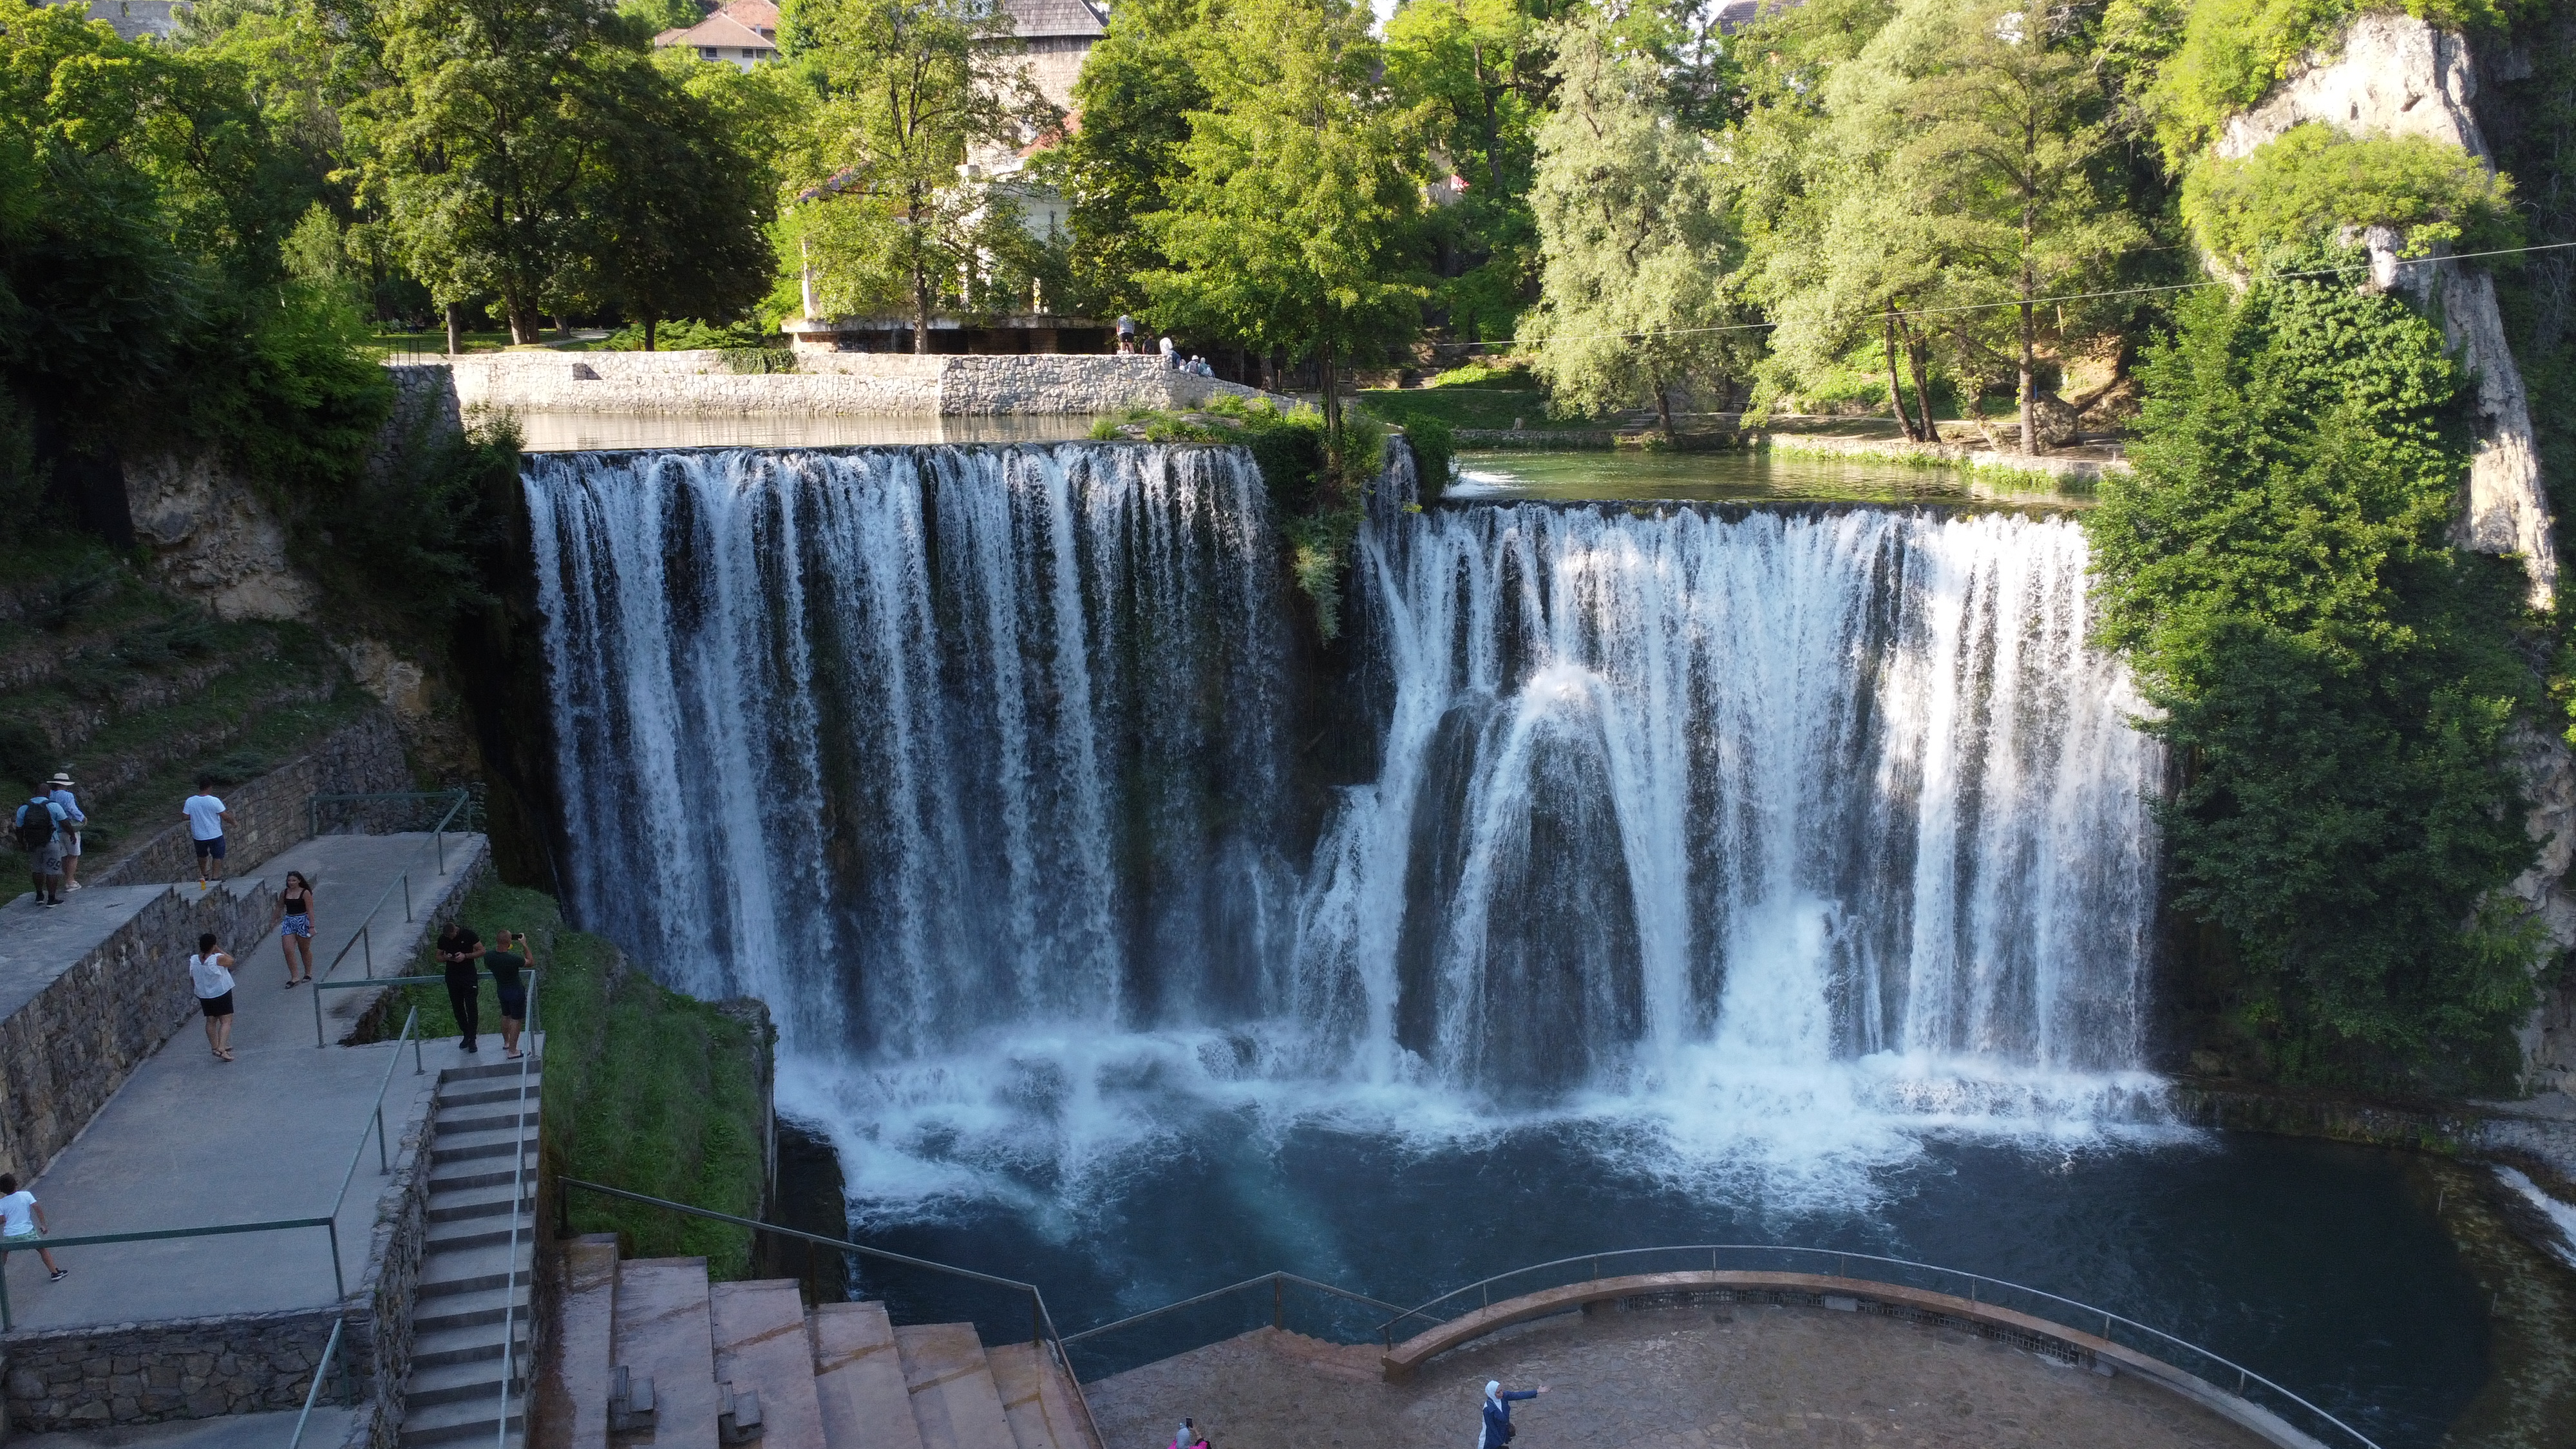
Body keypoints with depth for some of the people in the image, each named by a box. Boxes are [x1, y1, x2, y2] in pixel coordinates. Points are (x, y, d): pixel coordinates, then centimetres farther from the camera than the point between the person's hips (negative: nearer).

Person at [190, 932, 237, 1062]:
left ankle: (215, 1047, 29)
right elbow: (231, 961, -1)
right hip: (222, 994, -5)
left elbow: (192, 981, 5)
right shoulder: (218, 959, -23)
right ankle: (221, 1049, -16)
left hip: (204, 996, 5)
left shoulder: (193, 961, -7)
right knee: (226, 1021, -2)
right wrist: (218, 951, -2)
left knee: (211, 1022, 19)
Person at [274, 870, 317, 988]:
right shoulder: (284, 893, 4)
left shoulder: (305, 893, -10)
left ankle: (308, 973, 28)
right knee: (288, 950, -7)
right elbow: (280, 907, 19)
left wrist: (312, 926, -16)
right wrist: (275, 921, 28)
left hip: (303, 922, -4)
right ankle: (294, 977, 0)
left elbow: (310, 911, -12)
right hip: (289, 922, 4)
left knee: (305, 950, 10)